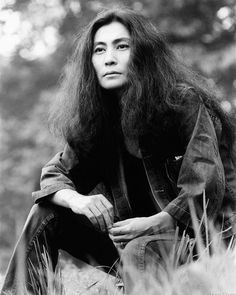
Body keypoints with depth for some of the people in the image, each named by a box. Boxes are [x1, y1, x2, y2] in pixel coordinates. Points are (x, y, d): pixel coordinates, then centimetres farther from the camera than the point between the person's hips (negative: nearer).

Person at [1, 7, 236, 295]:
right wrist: (78, 200, -19)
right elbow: (54, 175, 5)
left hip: (203, 236, -6)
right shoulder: (96, 119, 3)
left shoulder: (184, 103, -14)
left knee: (140, 250, -37)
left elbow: (206, 190, -19)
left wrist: (151, 224, -34)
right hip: (135, 235, 6)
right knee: (46, 214, -6)